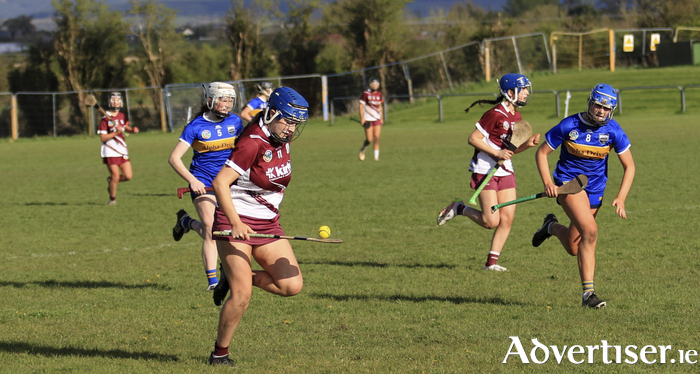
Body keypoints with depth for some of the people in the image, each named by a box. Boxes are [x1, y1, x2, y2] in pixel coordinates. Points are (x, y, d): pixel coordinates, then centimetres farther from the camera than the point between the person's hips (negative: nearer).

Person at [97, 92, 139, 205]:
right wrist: (116, 133, -25)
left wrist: (133, 129, 5)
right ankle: (112, 198, 15)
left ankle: (111, 180, 28)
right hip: (110, 152, -6)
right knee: (115, 176, -8)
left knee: (128, 176, -1)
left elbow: (126, 127, 27)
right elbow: (103, 138, -14)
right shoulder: (105, 119, -11)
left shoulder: (122, 116, 8)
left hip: (122, 151, 6)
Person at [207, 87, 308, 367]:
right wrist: (236, 223, -30)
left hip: (268, 225, 7)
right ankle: (220, 353, 7)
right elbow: (220, 182, -22)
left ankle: (239, 277, 16)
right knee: (242, 296, -11)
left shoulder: (282, 139, 4)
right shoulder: (253, 144, -19)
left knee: (292, 286, -6)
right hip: (235, 224, -7)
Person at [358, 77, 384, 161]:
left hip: (377, 119, 4)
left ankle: (376, 156, -1)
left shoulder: (379, 94, 10)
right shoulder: (366, 94, -5)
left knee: (376, 138, -5)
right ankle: (362, 150, 22)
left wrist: (381, 119, 16)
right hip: (368, 119, -4)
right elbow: (361, 106, -4)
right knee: (369, 139, -7)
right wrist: (362, 118, -11)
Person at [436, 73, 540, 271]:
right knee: (491, 222, -10)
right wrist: (497, 153, -21)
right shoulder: (495, 114, -17)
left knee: (507, 219, 0)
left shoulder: (516, 116, 9)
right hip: (485, 171, -8)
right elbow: (473, 139, -15)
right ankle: (458, 208, 14)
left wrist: (527, 144, -2)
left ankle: (491, 262, 9)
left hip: (505, 171, 8)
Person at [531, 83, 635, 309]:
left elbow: (629, 166, -2)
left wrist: (620, 198, -14)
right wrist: (548, 183, -16)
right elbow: (542, 153, -2)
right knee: (590, 231, -26)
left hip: (595, 190, 4)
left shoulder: (613, 131, -7)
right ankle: (588, 292, -20)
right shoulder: (569, 126, -12)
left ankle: (552, 227, 41)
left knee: (574, 248, 7)